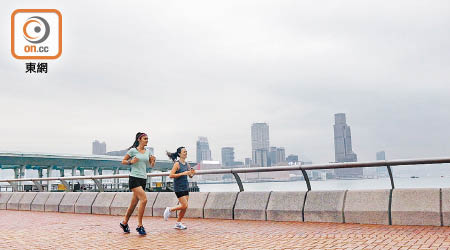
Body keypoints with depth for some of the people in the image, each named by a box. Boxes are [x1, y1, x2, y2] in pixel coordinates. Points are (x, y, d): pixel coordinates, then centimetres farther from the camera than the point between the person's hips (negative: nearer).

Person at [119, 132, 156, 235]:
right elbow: (123, 161, 3)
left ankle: (124, 223, 28)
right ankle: (140, 226, -12)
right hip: (134, 178, -6)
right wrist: (131, 162, -15)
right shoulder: (133, 150, -3)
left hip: (143, 179, 6)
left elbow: (151, 166, 20)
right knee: (144, 200, -20)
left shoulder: (147, 152, 13)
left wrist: (153, 161, -1)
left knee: (134, 203, 11)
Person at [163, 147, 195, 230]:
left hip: (185, 187, 7)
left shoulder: (187, 164, 9)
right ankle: (169, 210, 13)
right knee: (184, 206, -9)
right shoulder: (177, 164, -11)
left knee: (184, 207, 6)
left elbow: (190, 175, 17)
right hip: (178, 188, -7)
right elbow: (171, 175, -18)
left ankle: (178, 223, 19)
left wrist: (192, 173, -6)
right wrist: (182, 173, -22)